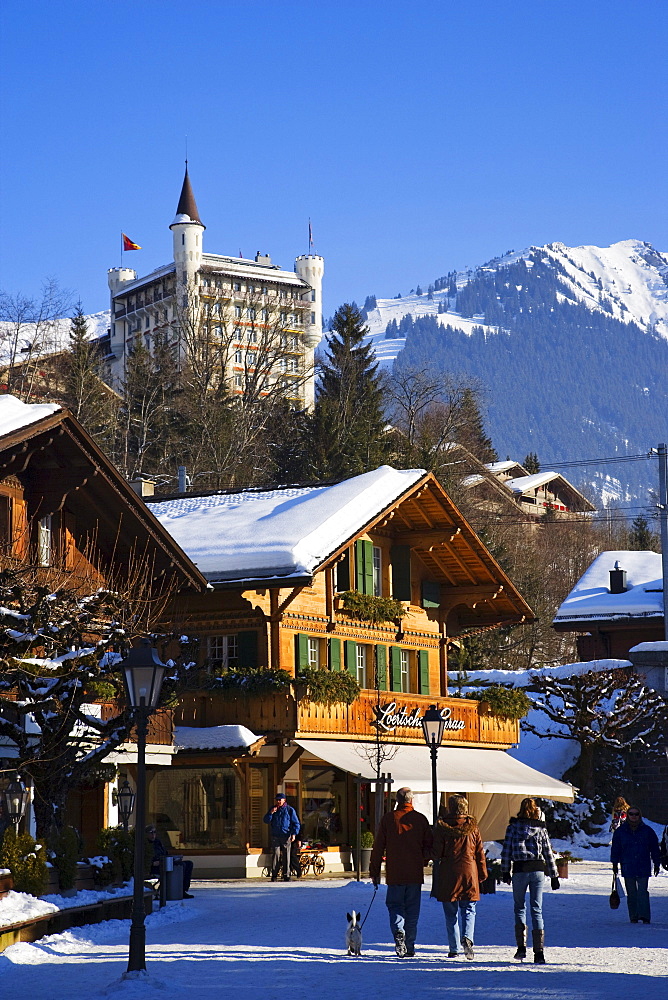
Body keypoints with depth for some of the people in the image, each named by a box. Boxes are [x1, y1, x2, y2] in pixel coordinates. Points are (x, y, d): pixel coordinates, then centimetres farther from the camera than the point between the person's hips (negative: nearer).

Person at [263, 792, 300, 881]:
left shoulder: (290, 810, 5)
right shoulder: (273, 809, 13)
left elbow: (296, 823, 5)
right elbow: (266, 820, 10)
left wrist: (294, 834, -8)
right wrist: (271, 813, -8)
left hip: (286, 837, -1)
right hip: (275, 836, 1)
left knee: (286, 856, -1)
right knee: (276, 855, -6)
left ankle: (286, 875, 4)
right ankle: (274, 875, -3)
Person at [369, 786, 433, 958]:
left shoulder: (388, 819, -1)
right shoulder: (420, 819, 1)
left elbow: (378, 847, 0)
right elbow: (429, 846, 7)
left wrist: (374, 871, 7)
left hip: (394, 873, -1)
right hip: (415, 873, 1)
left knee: (395, 905, 8)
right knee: (412, 908, 9)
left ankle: (398, 932, -19)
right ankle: (409, 946, 10)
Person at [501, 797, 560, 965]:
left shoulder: (513, 827, 2)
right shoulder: (541, 828, 5)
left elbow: (506, 850, 0)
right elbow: (548, 853, 6)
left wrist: (505, 872, 7)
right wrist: (554, 876, 11)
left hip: (519, 870, -1)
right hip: (538, 869, 1)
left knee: (520, 907, 14)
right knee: (537, 909, 2)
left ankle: (521, 947, 4)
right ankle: (539, 952, -5)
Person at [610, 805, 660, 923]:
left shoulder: (647, 830, 4)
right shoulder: (620, 831, 5)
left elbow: (655, 849, 9)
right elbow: (615, 849, 10)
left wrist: (656, 864, 7)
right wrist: (615, 864, 4)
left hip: (644, 868, -1)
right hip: (627, 868, 1)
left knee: (642, 892, -9)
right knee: (631, 893, 5)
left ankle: (644, 916, -11)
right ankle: (633, 917, 12)